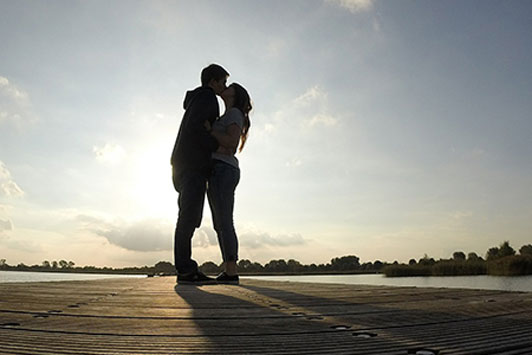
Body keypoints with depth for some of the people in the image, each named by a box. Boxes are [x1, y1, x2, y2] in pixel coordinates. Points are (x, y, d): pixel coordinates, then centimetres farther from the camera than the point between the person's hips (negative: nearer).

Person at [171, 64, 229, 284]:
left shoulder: (196, 100, 30)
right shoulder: (206, 97, -1)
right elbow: (193, 126, -17)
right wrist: (215, 145, -10)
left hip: (183, 166, 10)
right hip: (193, 166, -10)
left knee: (189, 217, 4)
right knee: (189, 216, -14)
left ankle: (185, 269, 4)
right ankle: (186, 270, -15)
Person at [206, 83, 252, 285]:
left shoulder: (235, 113, -1)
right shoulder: (226, 119, 28)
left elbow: (232, 144, -16)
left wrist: (209, 130, -9)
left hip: (223, 171, -10)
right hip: (217, 173, 10)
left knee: (224, 223, -11)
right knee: (219, 224, 6)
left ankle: (231, 272, -9)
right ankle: (228, 271, 8)